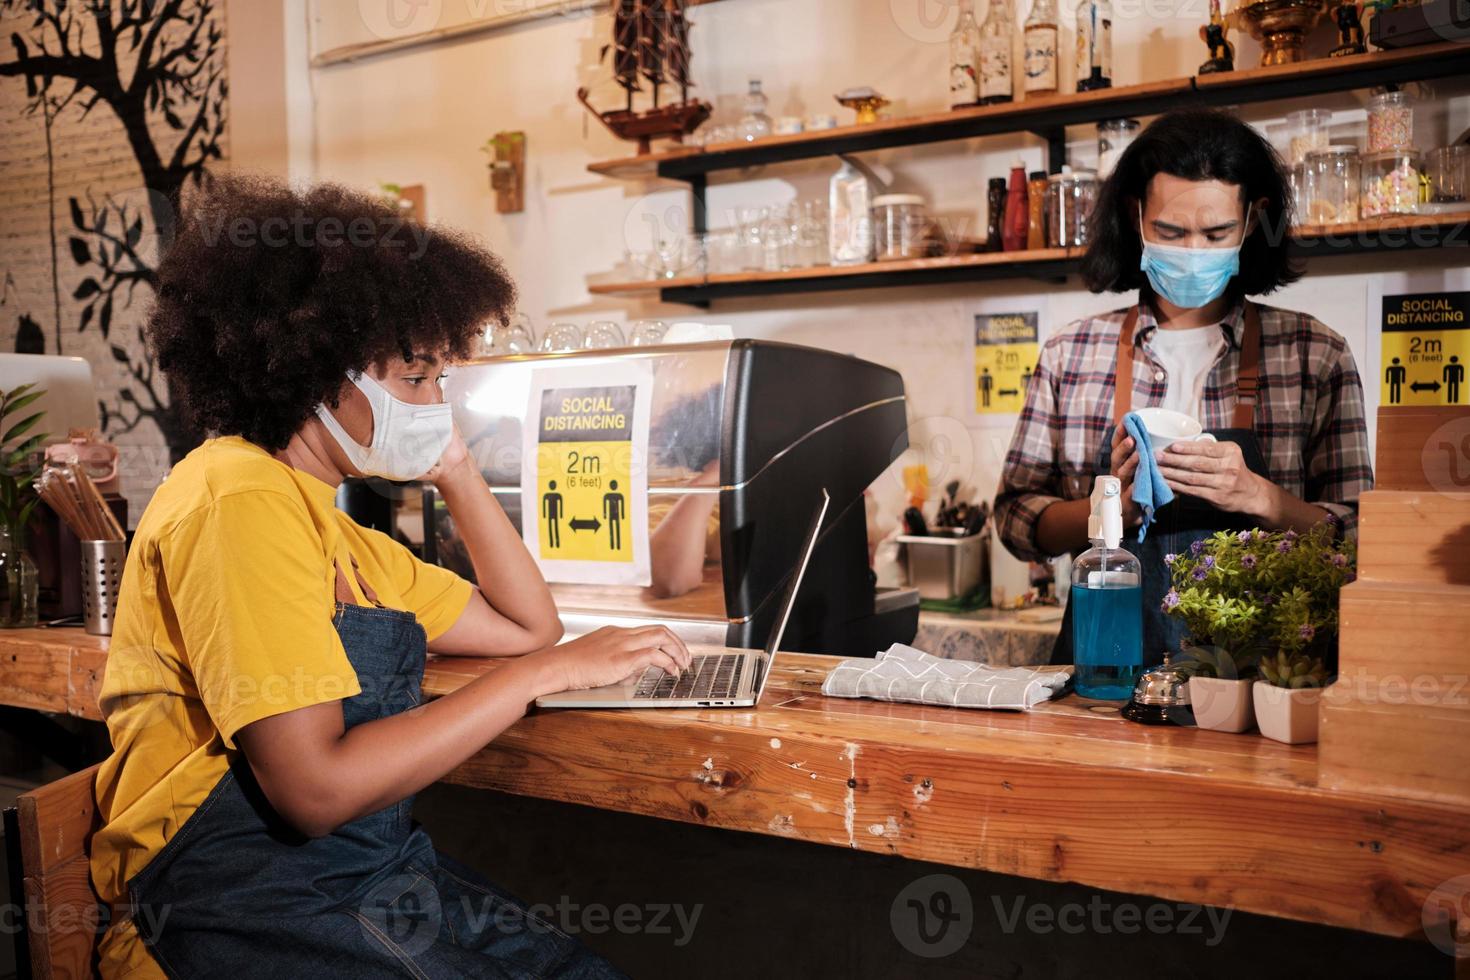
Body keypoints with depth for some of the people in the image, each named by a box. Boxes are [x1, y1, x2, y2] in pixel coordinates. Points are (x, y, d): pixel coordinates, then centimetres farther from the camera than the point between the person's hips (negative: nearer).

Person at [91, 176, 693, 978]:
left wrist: (457, 472, 8)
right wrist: (546, 674, -19)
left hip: (380, 876, 8)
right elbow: (316, 788, -22)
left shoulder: (330, 523, 14)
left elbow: (526, 625, 16)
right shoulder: (241, 498, -15)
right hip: (252, 909, -8)